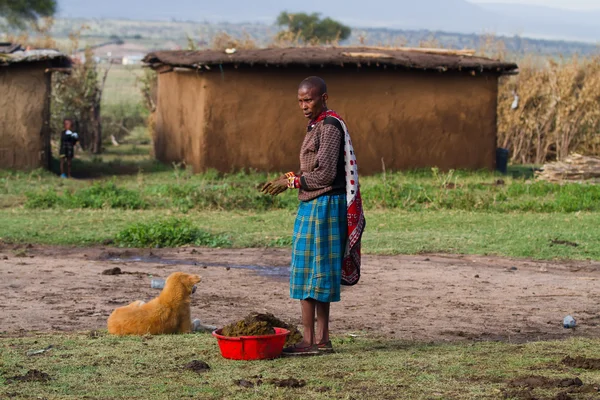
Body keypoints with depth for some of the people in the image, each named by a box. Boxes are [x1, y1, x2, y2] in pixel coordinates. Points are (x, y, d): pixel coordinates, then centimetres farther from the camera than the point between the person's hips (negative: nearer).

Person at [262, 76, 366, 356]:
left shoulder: (330, 127, -14)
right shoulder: (318, 125, 17)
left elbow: (325, 174, -20)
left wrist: (291, 181, -13)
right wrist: (291, 179, 11)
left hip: (323, 206, -10)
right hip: (314, 206, 10)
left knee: (308, 273, -8)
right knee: (319, 275, 12)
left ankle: (308, 341, -6)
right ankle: (322, 340, 16)